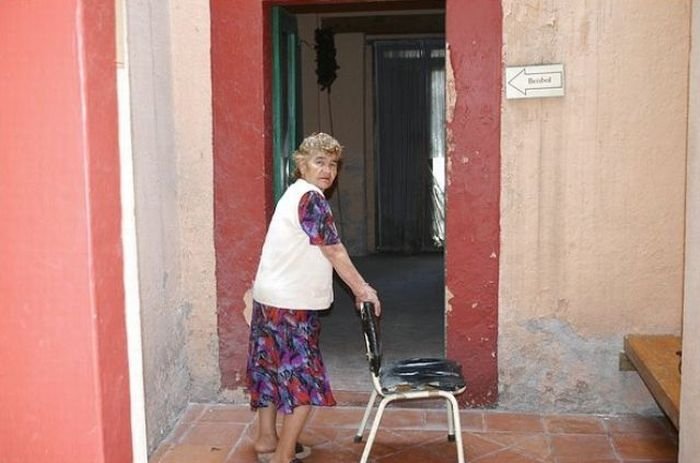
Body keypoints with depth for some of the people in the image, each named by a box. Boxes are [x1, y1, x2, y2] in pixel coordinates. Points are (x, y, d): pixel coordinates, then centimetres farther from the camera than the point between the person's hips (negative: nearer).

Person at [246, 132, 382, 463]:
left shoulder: (296, 194, 16)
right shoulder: (311, 198, -15)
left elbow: (320, 255, 17)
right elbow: (335, 253, -14)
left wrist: (357, 287, 16)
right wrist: (362, 289, -4)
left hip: (271, 298, 10)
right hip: (290, 304, -10)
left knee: (273, 370, 18)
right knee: (304, 380, -3)